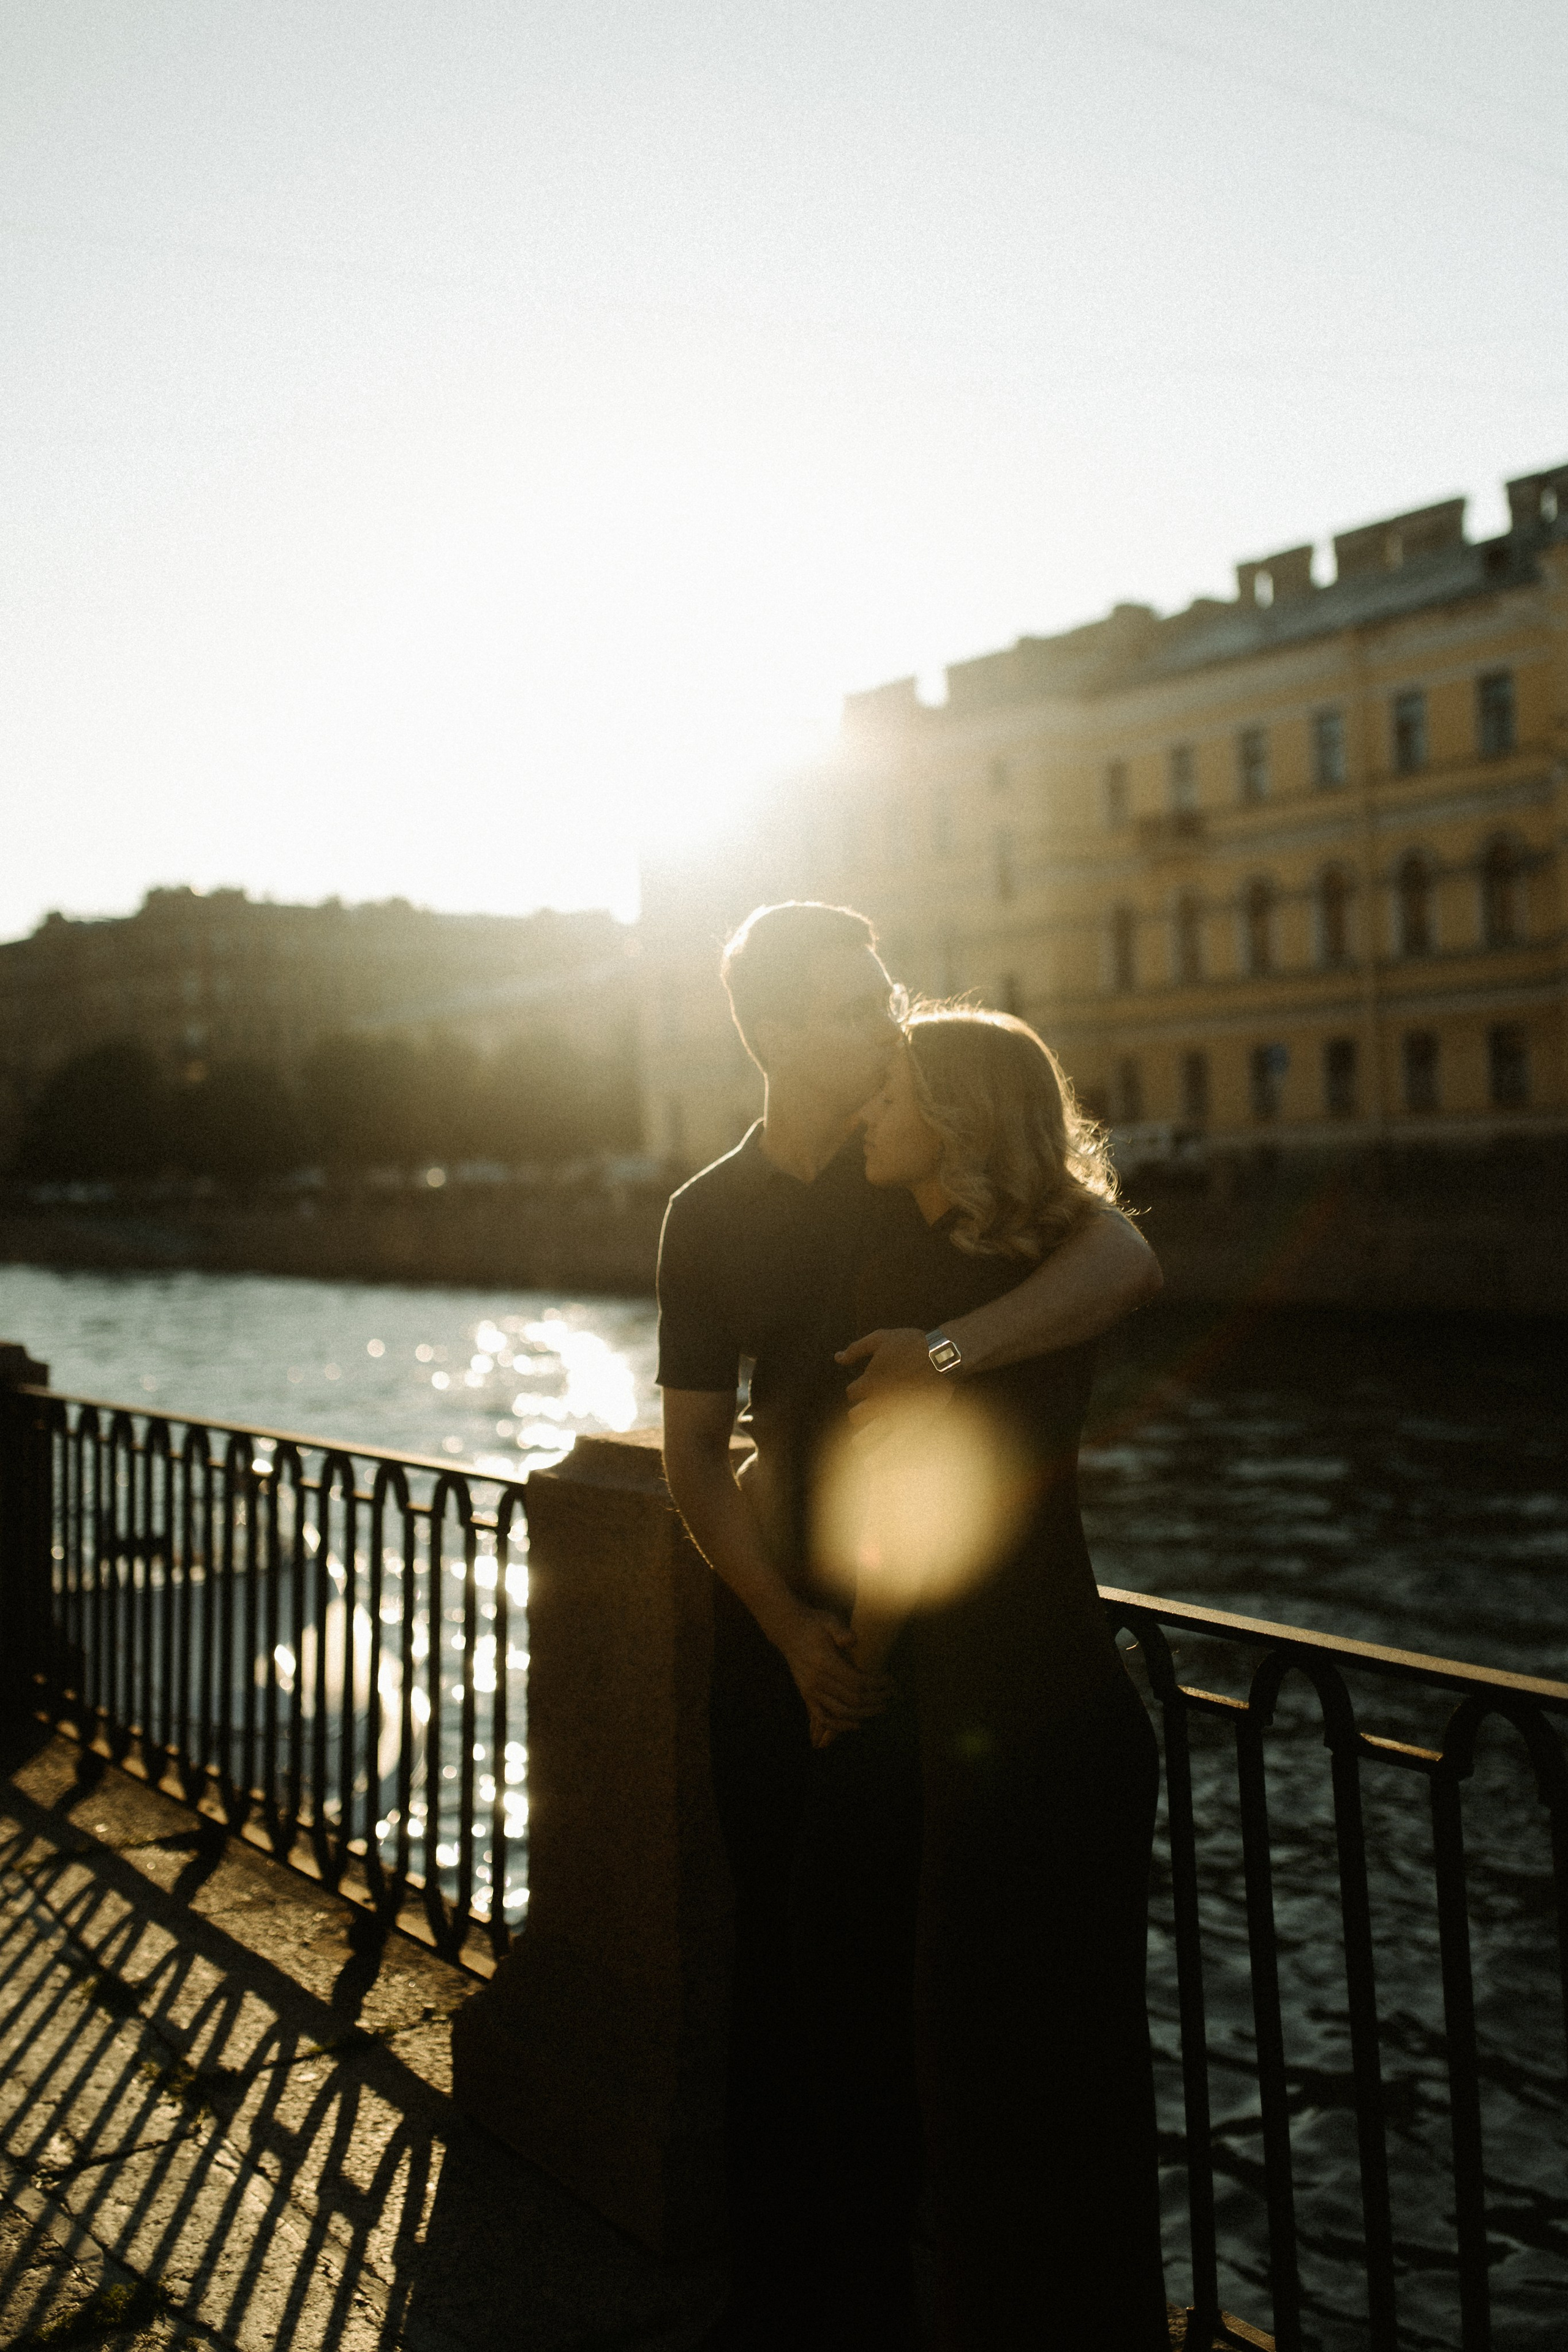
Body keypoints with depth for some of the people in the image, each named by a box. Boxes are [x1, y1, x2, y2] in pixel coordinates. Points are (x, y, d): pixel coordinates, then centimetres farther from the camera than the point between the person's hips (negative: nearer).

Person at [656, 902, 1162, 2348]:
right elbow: (695, 1454, 3)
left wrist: (952, 1347, -36)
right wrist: (791, 1627, -10)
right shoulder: (712, 1215, 2)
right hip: (786, 1623, 2)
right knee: (782, 1957, 7)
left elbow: (1124, 1264, -19)